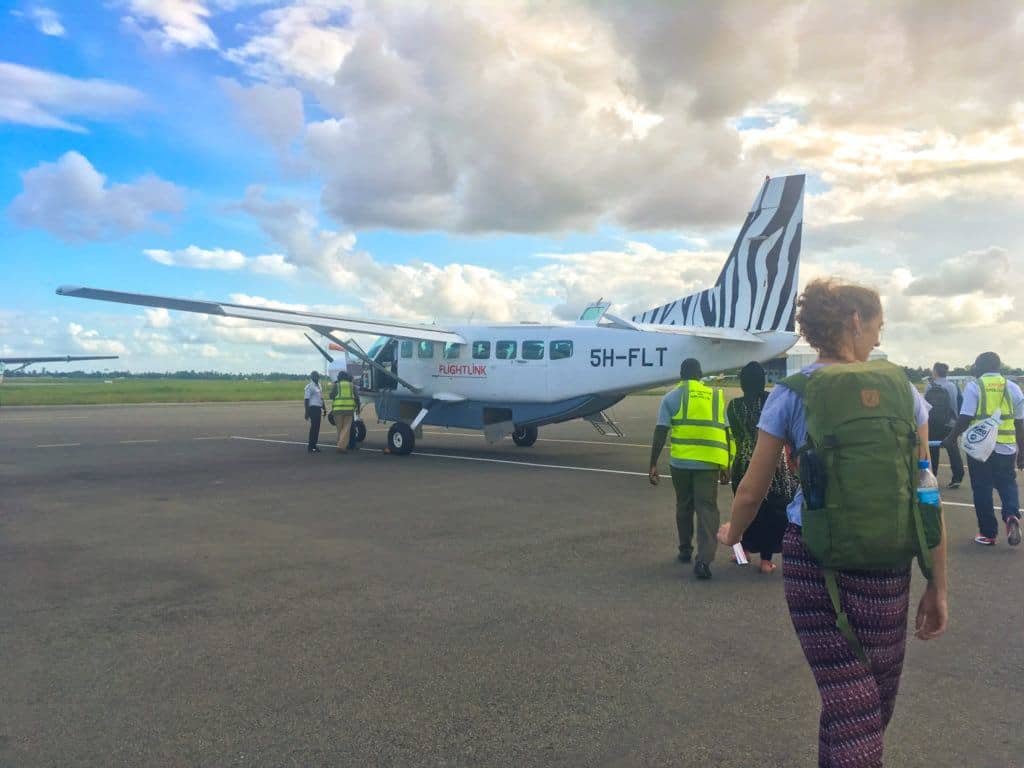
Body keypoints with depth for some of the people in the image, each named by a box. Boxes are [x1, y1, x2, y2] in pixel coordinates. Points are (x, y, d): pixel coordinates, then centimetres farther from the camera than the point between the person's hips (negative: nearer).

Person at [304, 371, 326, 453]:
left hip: (318, 408, 9)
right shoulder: (310, 386, -10)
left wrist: (324, 409, 24)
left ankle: (313, 445, 16)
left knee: (317, 427, 10)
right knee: (313, 427, -8)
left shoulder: (319, 385, 17)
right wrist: (306, 412, -17)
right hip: (313, 408, -9)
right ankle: (311, 446, -4)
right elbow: (307, 399, -13)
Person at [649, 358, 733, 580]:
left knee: (684, 506, 18)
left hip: (680, 461, 0)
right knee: (707, 508, 0)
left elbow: (660, 433, -3)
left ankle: (685, 551, 29)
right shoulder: (716, 395, 11)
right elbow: (726, 433, 9)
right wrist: (725, 465, 16)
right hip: (709, 462, 0)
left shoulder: (672, 397, 4)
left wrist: (653, 464, 0)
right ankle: (704, 559, -12)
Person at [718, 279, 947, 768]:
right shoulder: (903, 391, 0)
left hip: (810, 557, -1)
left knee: (849, 702, 5)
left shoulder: (791, 394, -3)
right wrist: (937, 588, 8)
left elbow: (751, 493, 0)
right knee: (876, 701, 20)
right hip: (886, 566, 2)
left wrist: (731, 534, 21)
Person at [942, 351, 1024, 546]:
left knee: (982, 490, 7)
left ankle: (988, 534, 12)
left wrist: (952, 439, 0)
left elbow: (965, 418, -12)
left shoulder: (974, 386, -5)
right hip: (1006, 447, 3)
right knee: (1007, 485, 17)